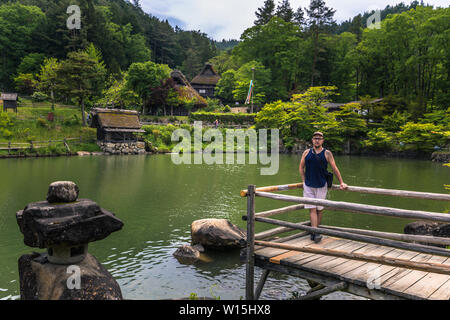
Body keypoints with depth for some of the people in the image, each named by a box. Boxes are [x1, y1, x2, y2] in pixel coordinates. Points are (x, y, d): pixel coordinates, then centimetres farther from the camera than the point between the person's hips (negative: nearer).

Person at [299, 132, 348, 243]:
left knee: (319, 209, 7)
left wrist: (341, 182, 3)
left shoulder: (327, 153, 0)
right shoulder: (306, 152, 4)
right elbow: (301, 167, 13)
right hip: (308, 186, 0)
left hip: (321, 186, 0)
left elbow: (334, 169, 4)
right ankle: (315, 232, -7)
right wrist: (304, 181, 6)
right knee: (312, 209, -5)